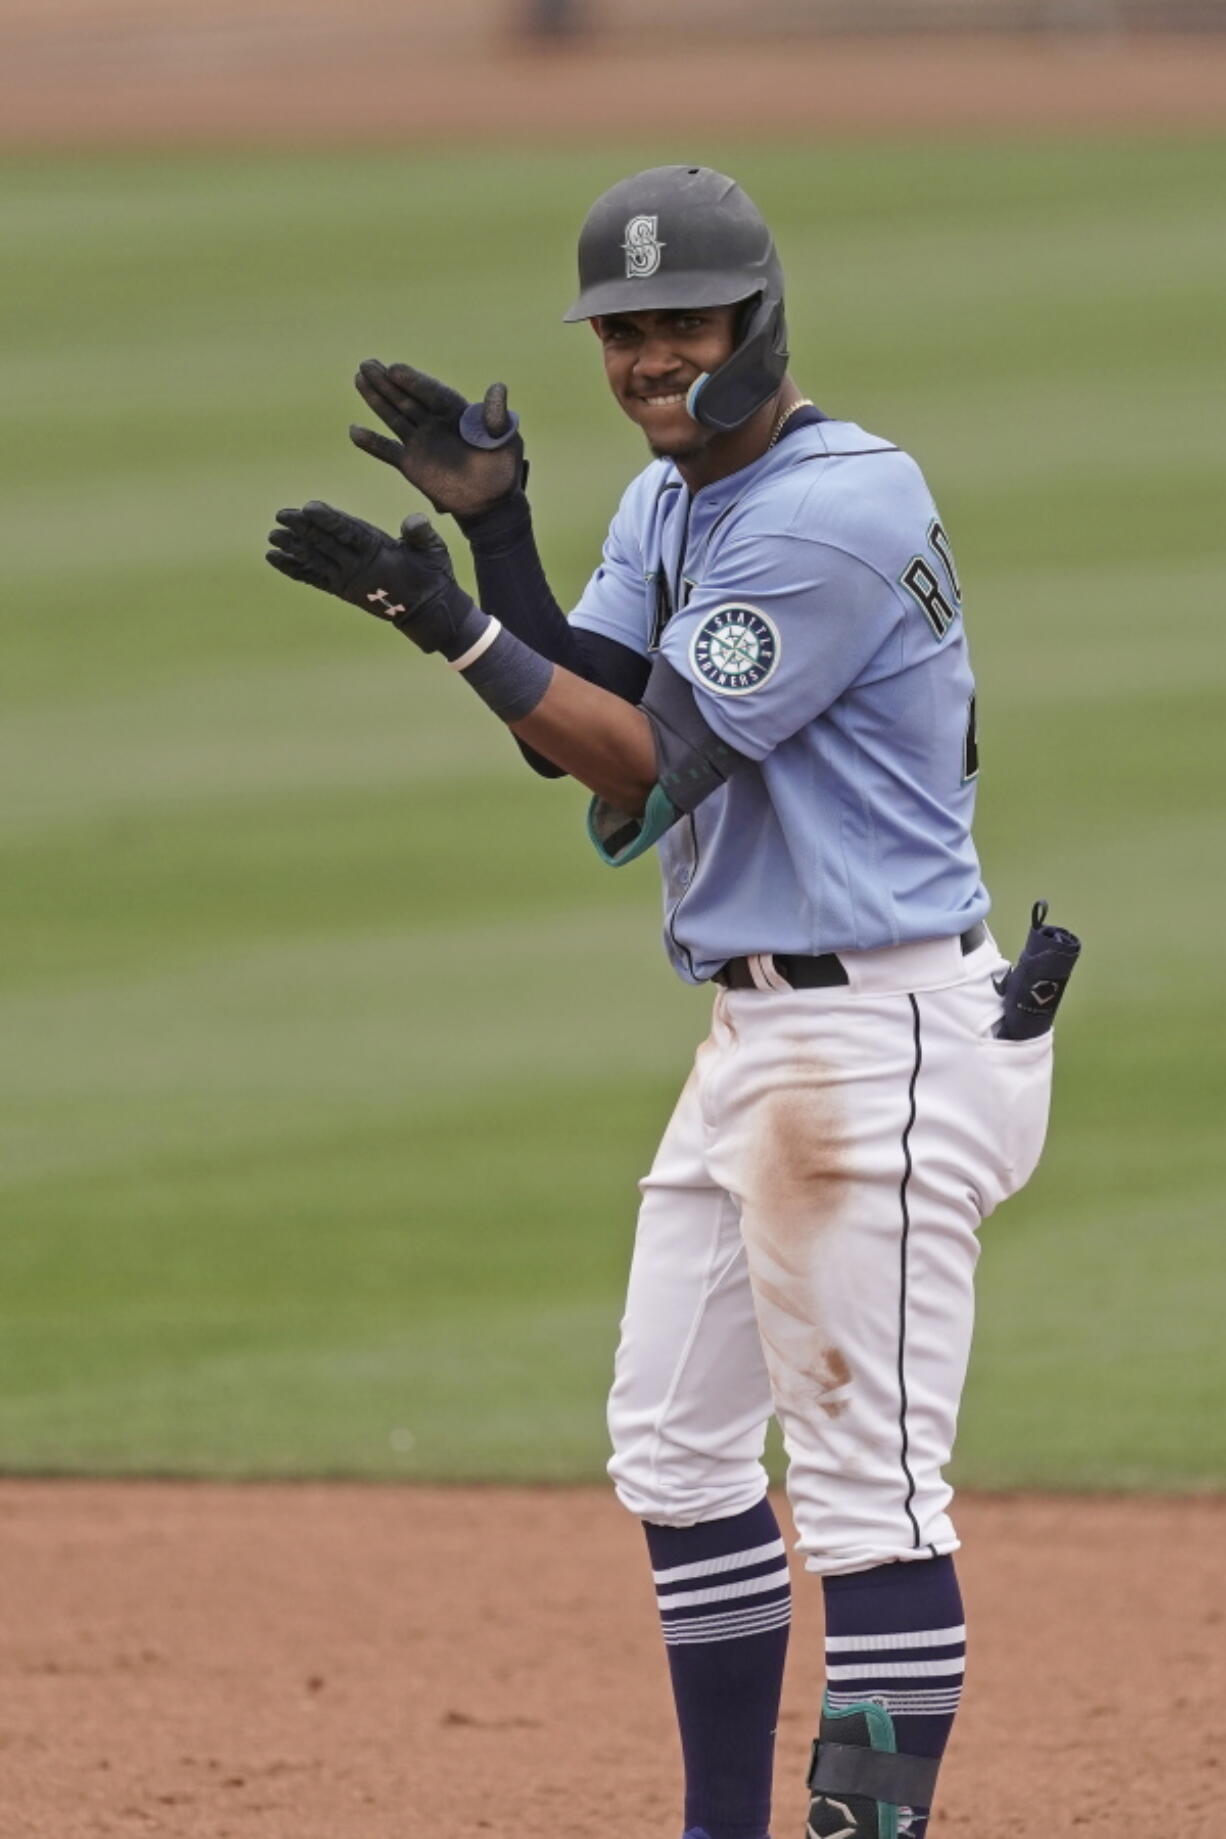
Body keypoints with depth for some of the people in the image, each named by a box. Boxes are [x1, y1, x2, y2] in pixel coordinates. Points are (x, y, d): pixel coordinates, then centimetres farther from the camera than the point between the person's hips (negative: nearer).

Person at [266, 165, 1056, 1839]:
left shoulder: (835, 509, -17)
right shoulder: (667, 503, 13)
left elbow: (655, 759, -18)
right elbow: (585, 743, 5)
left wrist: (451, 623, -19)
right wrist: (496, 538, -5)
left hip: (881, 1037, -10)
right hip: (756, 1031, 10)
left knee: (868, 1478, -11)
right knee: (675, 1446, 15)